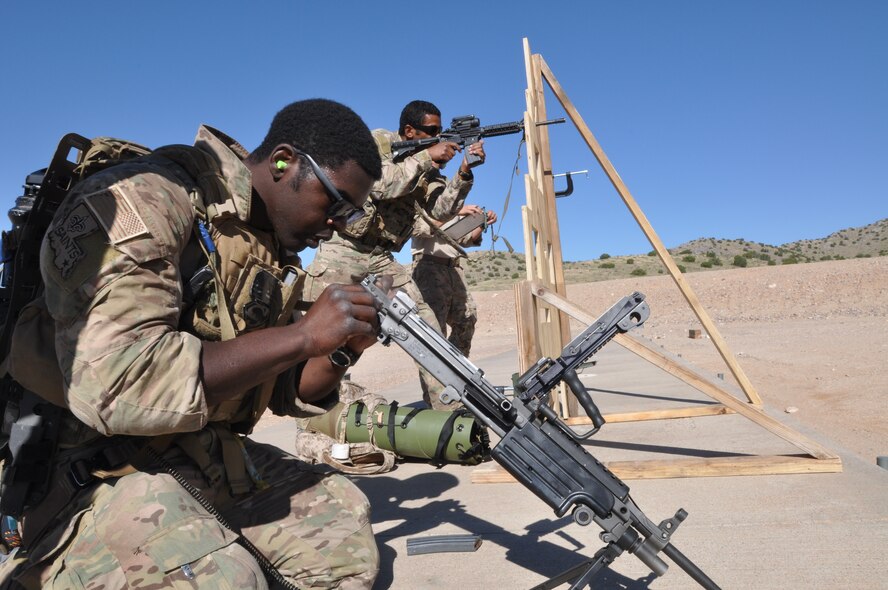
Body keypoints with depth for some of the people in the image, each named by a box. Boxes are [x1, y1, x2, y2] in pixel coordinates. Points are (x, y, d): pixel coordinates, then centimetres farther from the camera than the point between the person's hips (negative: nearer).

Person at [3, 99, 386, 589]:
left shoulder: (274, 245, 6)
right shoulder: (139, 206, -19)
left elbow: (285, 392, 12)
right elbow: (111, 385, -32)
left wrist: (341, 348, -10)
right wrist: (304, 335, -28)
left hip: (207, 454, 8)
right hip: (89, 470, -7)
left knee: (343, 523, 8)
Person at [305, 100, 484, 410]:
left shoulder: (425, 167, 11)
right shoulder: (379, 141, -6)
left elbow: (440, 208, 0)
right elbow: (382, 184, -24)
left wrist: (465, 170, -11)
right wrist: (428, 156, -20)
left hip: (381, 257, 6)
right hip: (342, 249, -6)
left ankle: (447, 406, 5)